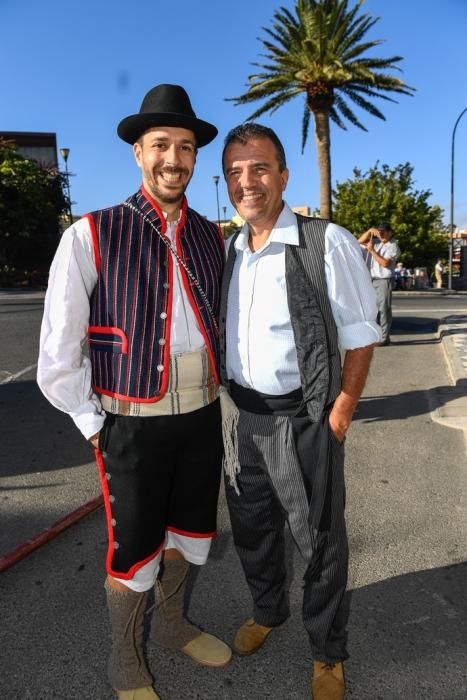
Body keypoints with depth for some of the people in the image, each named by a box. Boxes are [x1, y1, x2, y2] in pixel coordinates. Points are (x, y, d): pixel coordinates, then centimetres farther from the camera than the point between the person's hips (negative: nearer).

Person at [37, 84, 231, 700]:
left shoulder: (211, 238, 4)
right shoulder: (93, 236, -11)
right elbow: (57, 358, -10)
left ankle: (173, 624, 50)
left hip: (202, 414, 5)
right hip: (133, 422, -4)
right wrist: (96, 426, -6)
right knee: (133, 552, 12)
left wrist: (213, 393, 11)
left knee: (189, 533, 21)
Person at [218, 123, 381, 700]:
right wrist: (222, 392, 8)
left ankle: (327, 653, 38)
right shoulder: (228, 252, 5)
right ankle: (267, 611, 51)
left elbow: (360, 334, -11)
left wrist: (340, 413, -13)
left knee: (318, 539, 11)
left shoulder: (327, 243, -14)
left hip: (303, 419, -5)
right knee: (250, 527, 22)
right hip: (243, 415, 6)